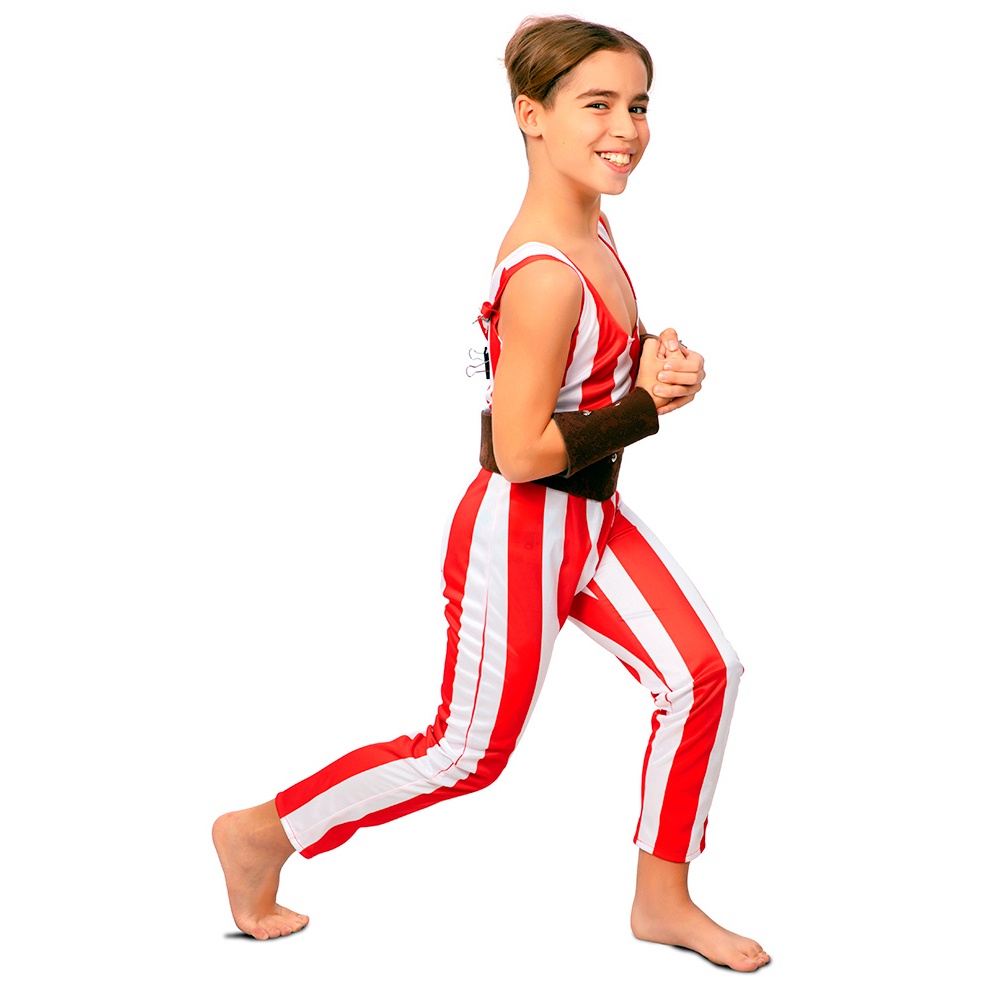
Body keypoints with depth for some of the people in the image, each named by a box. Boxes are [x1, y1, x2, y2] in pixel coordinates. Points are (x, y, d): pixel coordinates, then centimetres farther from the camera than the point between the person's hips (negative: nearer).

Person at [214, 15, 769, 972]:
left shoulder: (588, 224, 0)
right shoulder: (544, 275, -29)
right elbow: (521, 450, -28)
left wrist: (654, 361, -3)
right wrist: (646, 404, -19)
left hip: (593, 516, 9)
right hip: (520, 533, -9)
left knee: (703, 671, 7)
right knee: (467, 754, 6)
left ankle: (662, 900, 22)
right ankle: (261, 831, 24)